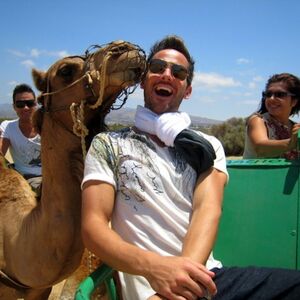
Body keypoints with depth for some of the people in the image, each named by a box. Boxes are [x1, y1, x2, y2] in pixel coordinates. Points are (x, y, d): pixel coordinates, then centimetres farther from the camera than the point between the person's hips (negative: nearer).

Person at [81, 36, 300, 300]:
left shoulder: (207, 146, 15)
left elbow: (208, 209, -2)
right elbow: (93, 226, -2)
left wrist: (187, 271, -21)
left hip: (210, 277, 5)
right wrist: (153, 266, -20)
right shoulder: (107, 145, 9)